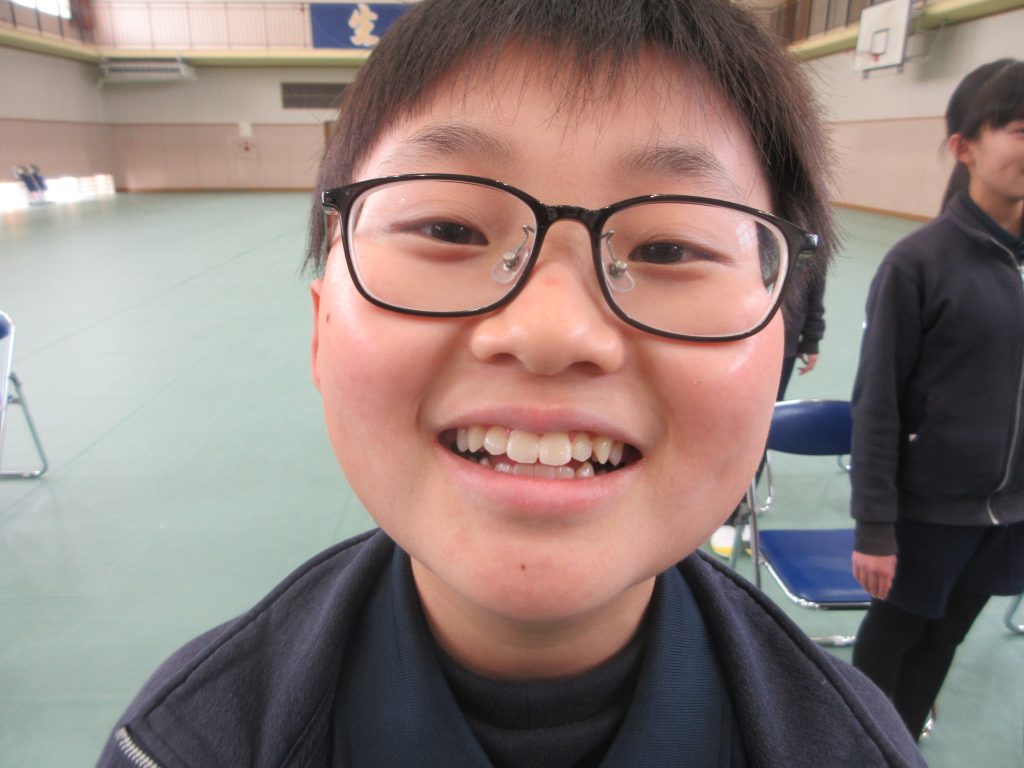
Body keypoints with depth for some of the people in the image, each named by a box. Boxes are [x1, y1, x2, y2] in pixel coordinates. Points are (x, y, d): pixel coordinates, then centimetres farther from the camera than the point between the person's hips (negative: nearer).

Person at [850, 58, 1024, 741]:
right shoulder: (920, 263, -17)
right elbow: (877, 406, -15)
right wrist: (874, 526, -14)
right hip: (930, 502, -5)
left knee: (947, 635, 21)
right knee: (897, 628, 15)